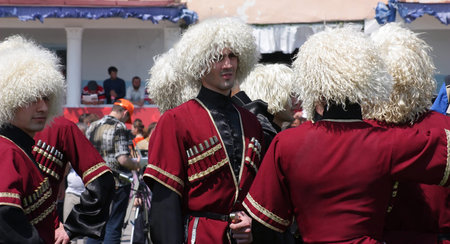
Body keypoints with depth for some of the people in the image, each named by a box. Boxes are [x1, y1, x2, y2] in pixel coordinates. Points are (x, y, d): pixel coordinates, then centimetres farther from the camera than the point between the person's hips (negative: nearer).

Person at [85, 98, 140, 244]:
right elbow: (123, 159, -20)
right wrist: (137, 165, -3)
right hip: (117, 183, -6)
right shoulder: (119, 127, -13)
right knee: (113, 226, -1)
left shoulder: (92, 127, 10)